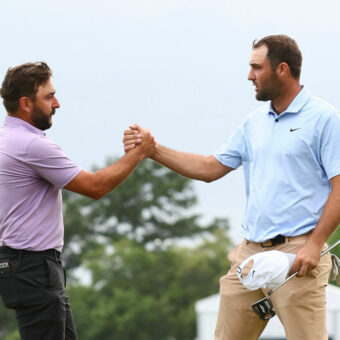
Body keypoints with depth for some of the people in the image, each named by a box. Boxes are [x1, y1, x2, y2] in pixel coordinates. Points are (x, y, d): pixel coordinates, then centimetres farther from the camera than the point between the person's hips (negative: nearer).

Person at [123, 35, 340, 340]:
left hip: (296, 253, -7)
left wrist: (314, 245, -18)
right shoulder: (255, 122, 16)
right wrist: (153, 150, 12)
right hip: (250, 251, 7)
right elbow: (210, 168, 20)